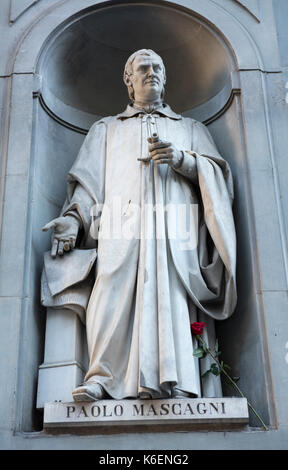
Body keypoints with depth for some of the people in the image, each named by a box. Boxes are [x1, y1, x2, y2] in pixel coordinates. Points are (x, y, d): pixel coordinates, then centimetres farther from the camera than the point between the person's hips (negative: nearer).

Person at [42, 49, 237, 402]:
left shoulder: (189, 128, 33)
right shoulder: (107, 128, 33)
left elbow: (217, 172, 17)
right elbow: (88, 178, 17)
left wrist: (181, 158, -3)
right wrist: (72, 218, -2)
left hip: (174, 226, 1)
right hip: (123, 224, 0)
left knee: (167, 292, -24)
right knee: (113, 293, -24)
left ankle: (165, 380, -30)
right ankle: (102, 378, -25)